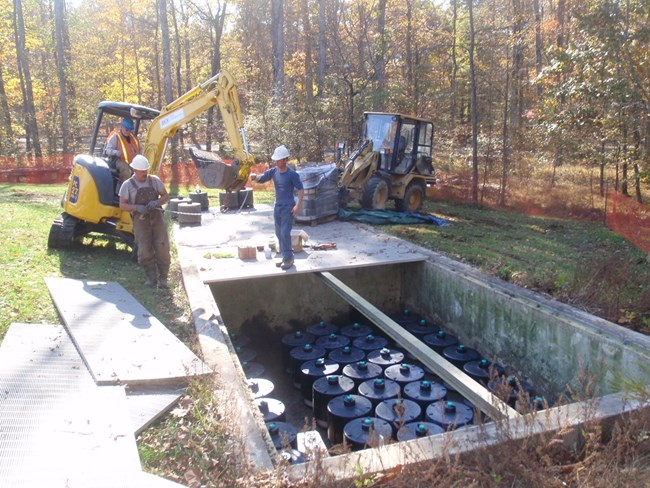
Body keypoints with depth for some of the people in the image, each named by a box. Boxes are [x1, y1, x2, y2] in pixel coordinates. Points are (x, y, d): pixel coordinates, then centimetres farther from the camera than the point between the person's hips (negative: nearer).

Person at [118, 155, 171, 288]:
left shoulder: (154, 180, 6)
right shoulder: (127, 185, 2)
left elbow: (166, 196, 8)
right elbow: (122, 205, 1)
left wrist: (157, 202, -14)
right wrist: (137, 208, -18)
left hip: (157, 218, 1)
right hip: (140, 220, -1)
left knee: (162, 248, -7)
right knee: (145, 251, -3)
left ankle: (162, 278, 3)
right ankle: (151, 278, 11)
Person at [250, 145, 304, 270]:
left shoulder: (292, 174, -12)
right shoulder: (273, 171, 2)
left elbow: (301, 190, -8)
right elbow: (261, 179, 1)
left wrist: (298, 205, -17)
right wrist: (255, 177, -22)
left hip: (288, 208, -6)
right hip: (277, 207, 6)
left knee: (285, 233, -9)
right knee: (279, 233, 11)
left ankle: (289, 258, 1)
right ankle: (285, 256, 22)